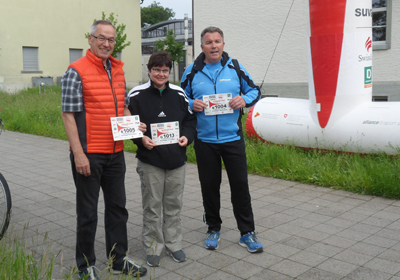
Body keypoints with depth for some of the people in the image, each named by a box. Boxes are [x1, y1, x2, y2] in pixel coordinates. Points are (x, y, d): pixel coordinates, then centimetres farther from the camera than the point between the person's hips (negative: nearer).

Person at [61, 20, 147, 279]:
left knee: (118, 207, 16)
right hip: (88, 154, -6)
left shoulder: (118, 70, 10)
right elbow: (69, 115, -13)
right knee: (87, 212, 6)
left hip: (115, 152, 7)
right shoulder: (77, 71, -10)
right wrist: (78, 153, -17)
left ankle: (119, 259, 32)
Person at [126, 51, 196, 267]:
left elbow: (190, 119, 12)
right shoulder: (136, 95, -5)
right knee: (152, 206, 6)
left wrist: (187, 136, -6)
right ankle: (153, 248, 21)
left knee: (174, 205, 13)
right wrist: (141, 138, -15)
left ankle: (173, 244, 29)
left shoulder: (179, 94, 4)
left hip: (177, 160, 3)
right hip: (149, 162, -3)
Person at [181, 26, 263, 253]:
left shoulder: (234, 67, 3)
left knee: (240, 184, 3)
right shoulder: (192, 71, 3)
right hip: (204, 140, 1)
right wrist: (191, 105, -12)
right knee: (209, 186, 10)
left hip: (233, 138, 0)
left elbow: (255, 90, 10)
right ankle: (213, 229, 29)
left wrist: (245, 100, -12)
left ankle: (247, 232, 17)